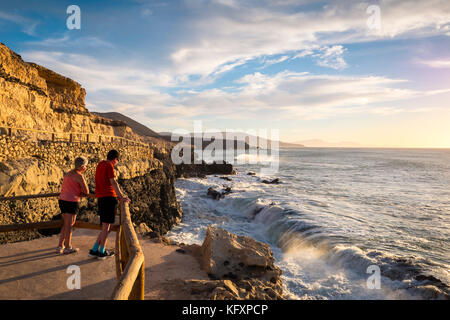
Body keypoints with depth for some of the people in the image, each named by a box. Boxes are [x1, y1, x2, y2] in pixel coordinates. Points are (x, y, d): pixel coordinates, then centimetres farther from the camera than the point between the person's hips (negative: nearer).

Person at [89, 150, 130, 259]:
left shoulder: (100, 164, 20)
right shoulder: (109, 166, -7)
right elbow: (113, 182, -17)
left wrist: (118, 195, 21)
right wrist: (121, 196, -21)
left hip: (100, 198, 9)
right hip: (108, 197, -9)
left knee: (106, 226, 13)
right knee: (107, 225, -1)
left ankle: (94, 250, 12)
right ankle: (102, 252, 6)